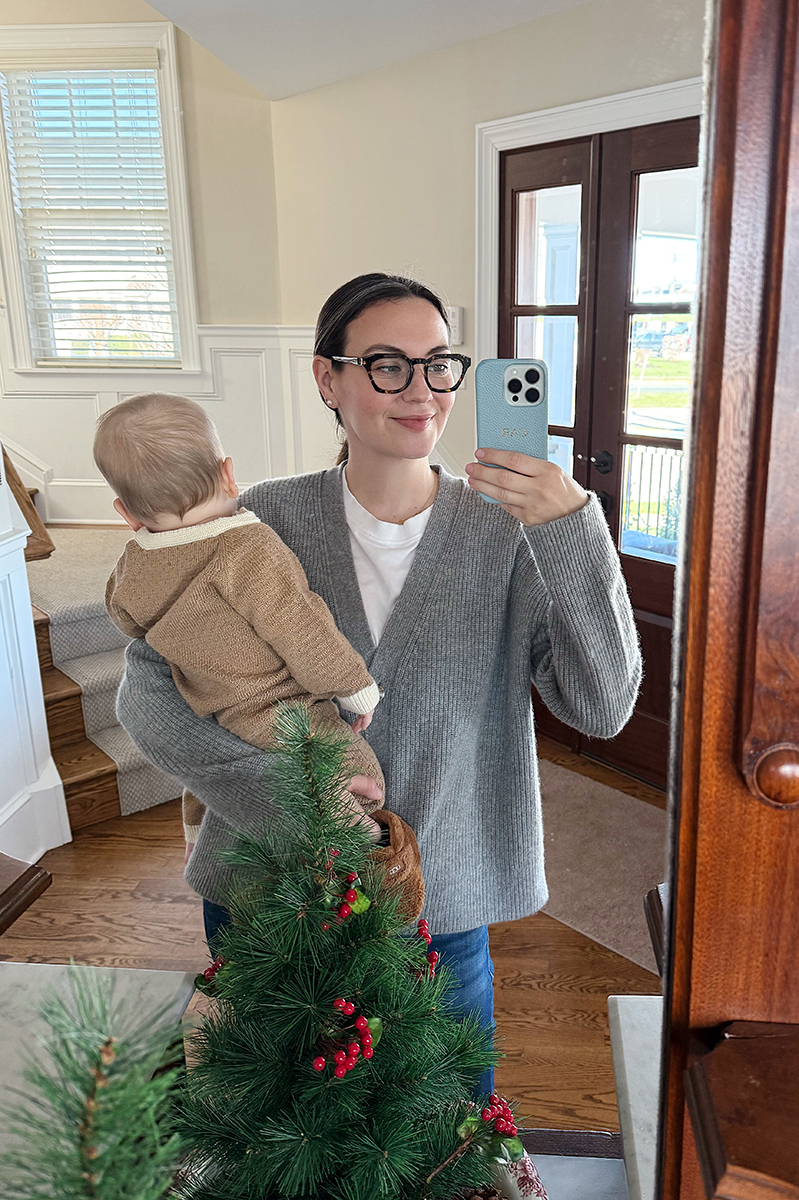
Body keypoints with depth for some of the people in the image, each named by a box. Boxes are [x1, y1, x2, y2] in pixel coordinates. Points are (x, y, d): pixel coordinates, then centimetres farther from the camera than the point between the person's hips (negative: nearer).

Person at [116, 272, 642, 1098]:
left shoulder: (504, 534, -11)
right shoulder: (271, 521, -10)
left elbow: (601, 708, -18)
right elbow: (149, 688, -9)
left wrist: (573, 527, -30)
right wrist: (273, 785, -23)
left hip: (441, 912, 0)